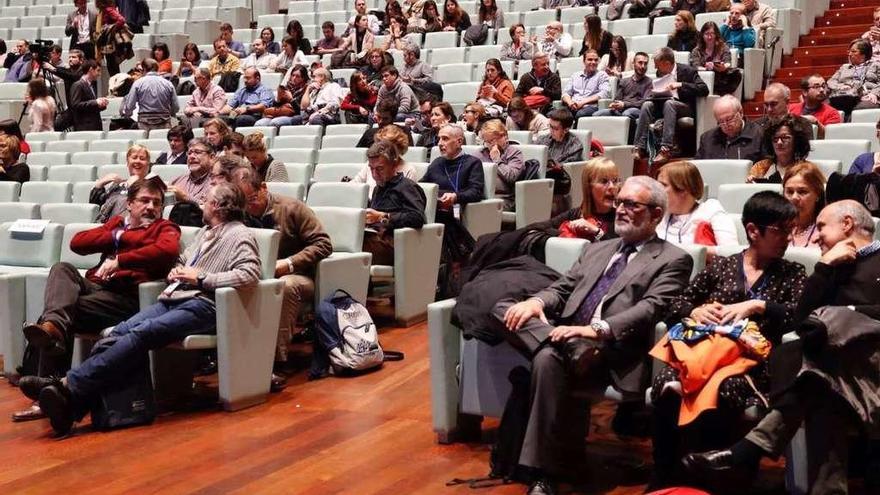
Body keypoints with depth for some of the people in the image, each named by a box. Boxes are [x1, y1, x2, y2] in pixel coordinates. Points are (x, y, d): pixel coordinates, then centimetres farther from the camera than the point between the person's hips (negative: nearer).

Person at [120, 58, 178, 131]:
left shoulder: (138, 83, 0)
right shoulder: (168, 84, 4)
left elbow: (129, 107, -2)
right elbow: (176, 108, 5)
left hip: (145, 125, -1)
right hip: (164, 126, 1)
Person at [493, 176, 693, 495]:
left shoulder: (673, 260, 8)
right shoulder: (597, 249, 29)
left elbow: (650, 309, -8)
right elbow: (562, 289, 21)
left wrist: (596, 329, -24)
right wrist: (537, 301, -5)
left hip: (611, 350, -6)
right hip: (566, 334, 7)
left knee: (549, 358, -36)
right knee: (502, 309, -15)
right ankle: (572, 350, -33)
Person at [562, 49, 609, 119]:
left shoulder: (602, 75, 13)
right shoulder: (575, 75, 26)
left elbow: (604, 93, -3)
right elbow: (566, 92, 20)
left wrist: (583, 102, -12)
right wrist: (569, 102, -6)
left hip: (590, 106, -3)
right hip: (572, 107, 3)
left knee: (580, 114, -40)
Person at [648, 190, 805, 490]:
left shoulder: (793, 274, 17)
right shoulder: (721, 266, 19)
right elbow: (675, 307, 19)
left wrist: (757, 306, -9)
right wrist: (695, 312, -2)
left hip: (753, 359, -1)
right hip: (704, 348, 2)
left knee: (720, 392, -37)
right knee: (666, 386, -33)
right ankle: (663, 479, -20)